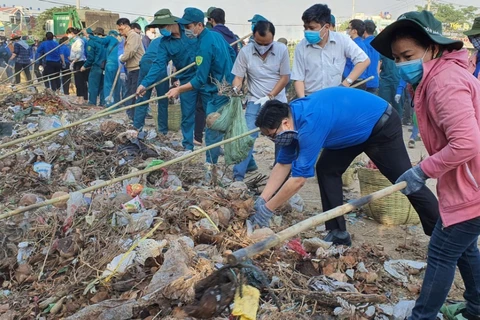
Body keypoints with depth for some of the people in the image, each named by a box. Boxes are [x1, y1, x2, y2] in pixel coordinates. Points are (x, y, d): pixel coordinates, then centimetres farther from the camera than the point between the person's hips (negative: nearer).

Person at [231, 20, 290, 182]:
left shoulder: (282, 50, -8)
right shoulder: (245, 52, -9)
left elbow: (285, 77, -5)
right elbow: (238, 77, -4)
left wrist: (270, 96, -14)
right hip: (255, 102, -1)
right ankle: (238, 175, -7)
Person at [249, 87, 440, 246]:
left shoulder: (310, 123, -36)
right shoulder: (292, 116, -9)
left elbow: (299, 178, -32)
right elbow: (283, 164, -2)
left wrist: (267, 210, -24)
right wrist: (261, 201, -6)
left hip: (381, 125, -9)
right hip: (357, 129, 9)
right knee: (326, 170, 2)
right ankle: (338, 233, 9)